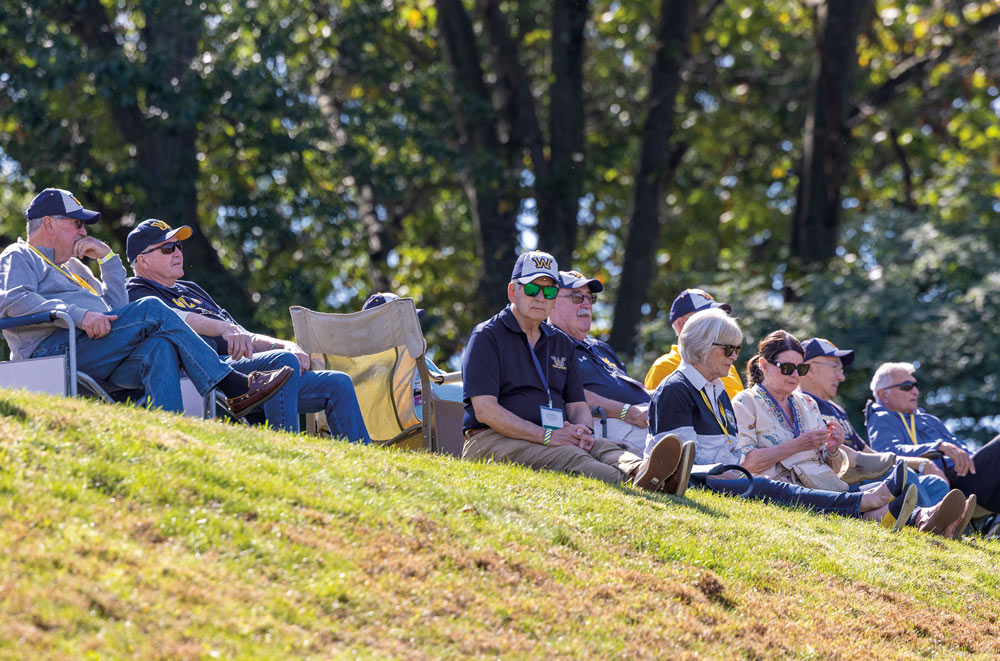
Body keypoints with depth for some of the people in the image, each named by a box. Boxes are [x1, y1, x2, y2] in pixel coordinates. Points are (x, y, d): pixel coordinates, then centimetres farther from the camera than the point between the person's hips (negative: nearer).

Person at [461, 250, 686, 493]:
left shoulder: (562, 343, 22)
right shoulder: (487, 337, 0)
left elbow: (578, 405, 19)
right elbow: (485, 410, -11)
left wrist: (581, 430, -8)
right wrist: (547, 436, -18)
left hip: (555, 438, 6)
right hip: (491, 440, -6)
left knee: (599, 446, -27)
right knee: (568, 456, -36)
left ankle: (639, 471, -62)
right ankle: (627, 485, -65)